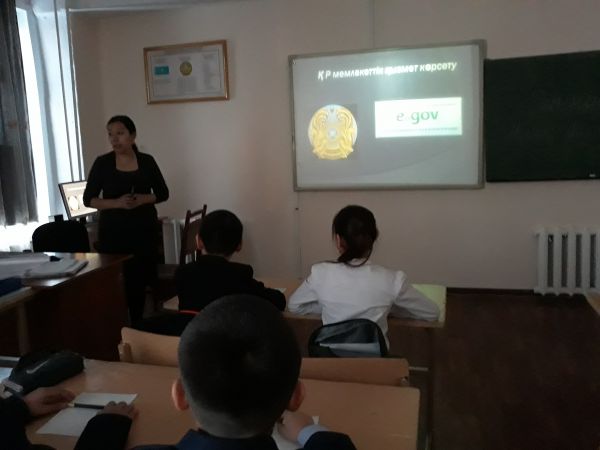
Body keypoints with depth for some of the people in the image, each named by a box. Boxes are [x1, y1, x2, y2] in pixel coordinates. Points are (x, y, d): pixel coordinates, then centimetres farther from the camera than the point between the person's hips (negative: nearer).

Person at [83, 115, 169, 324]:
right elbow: (88, 199, 0)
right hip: (113, 230, -1)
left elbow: (163, 193, 8)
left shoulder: (147, 161, 2)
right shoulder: (102, 163, -1)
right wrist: (117, 202, -17)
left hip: (144, 229, 1)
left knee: (139, 280, 4)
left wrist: (143, 199, -12)